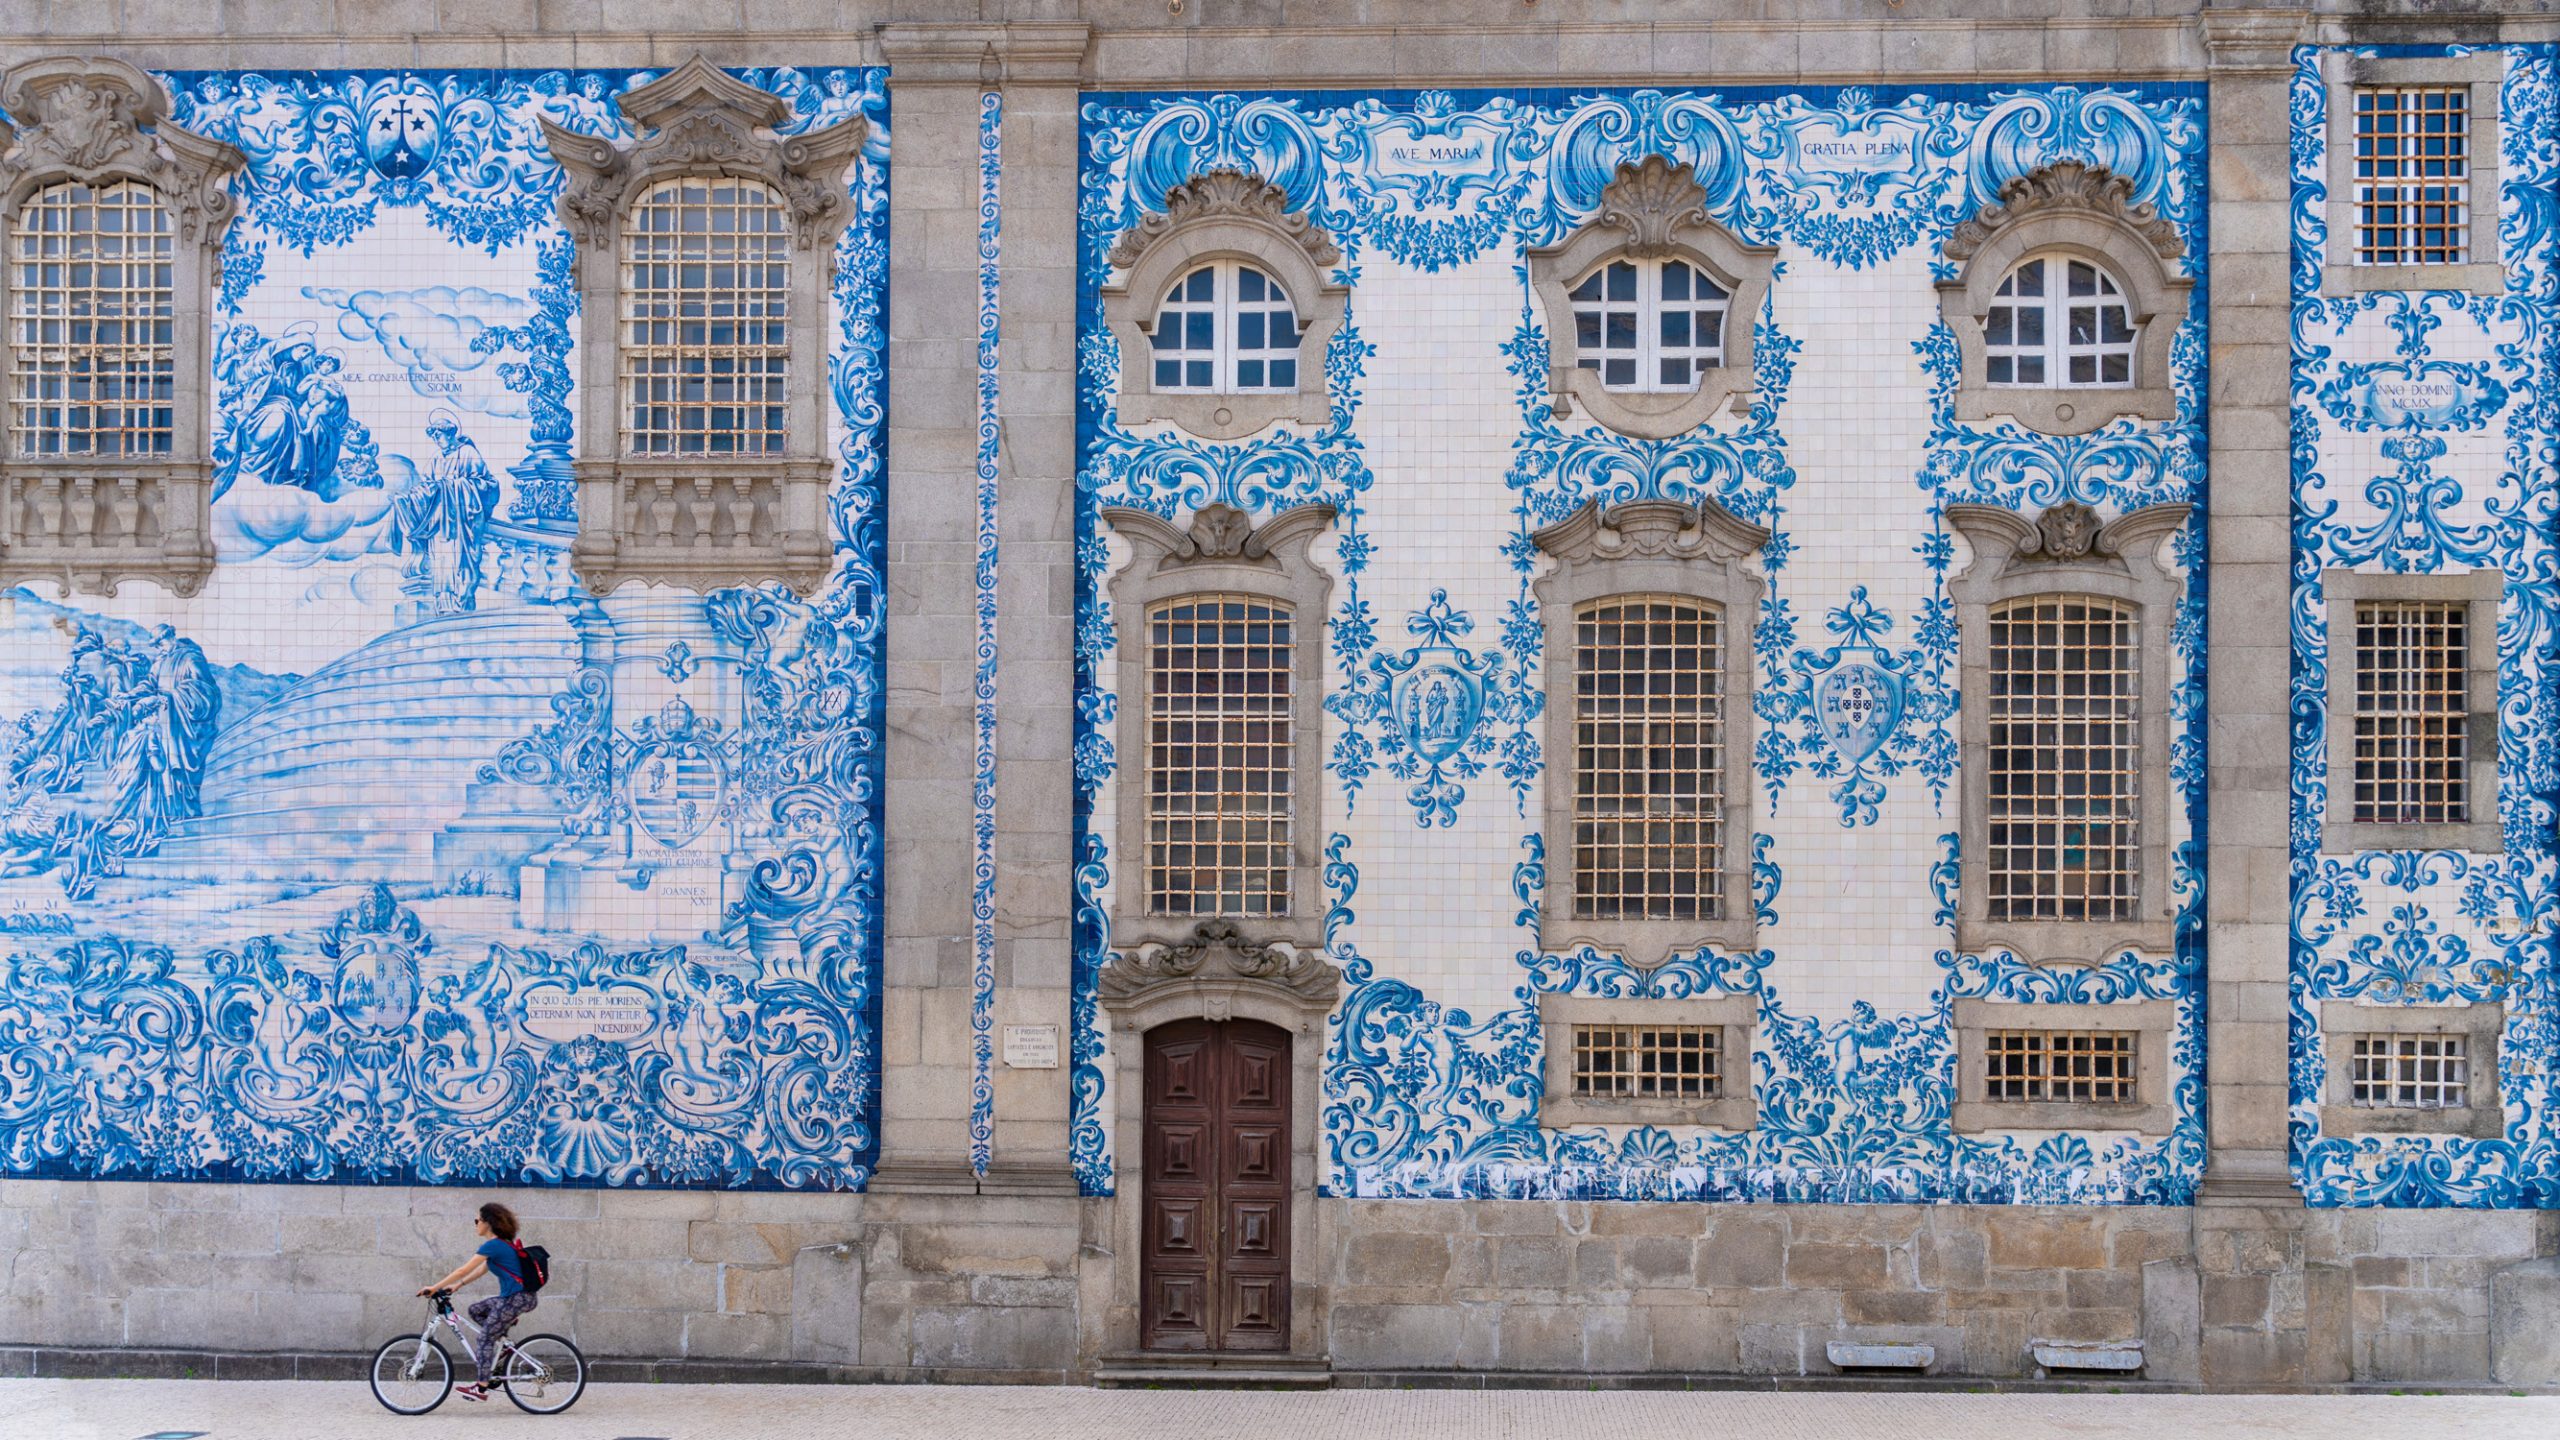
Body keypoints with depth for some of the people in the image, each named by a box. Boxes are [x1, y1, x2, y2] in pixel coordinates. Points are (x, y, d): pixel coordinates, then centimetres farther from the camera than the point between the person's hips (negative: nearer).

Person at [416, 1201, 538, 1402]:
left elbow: (464, 1270, -14)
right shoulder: (502, 1243, 15)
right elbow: (483, 1269, 24)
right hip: (512, 1297, 9)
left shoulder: (493, 1245, -14)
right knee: (476, 1309, 18)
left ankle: (481, 1387, -4)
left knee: (486, 1338, -5)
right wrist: (458, 1285, 19)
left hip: (516, 1298, -9)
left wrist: (435, 1287, -10)